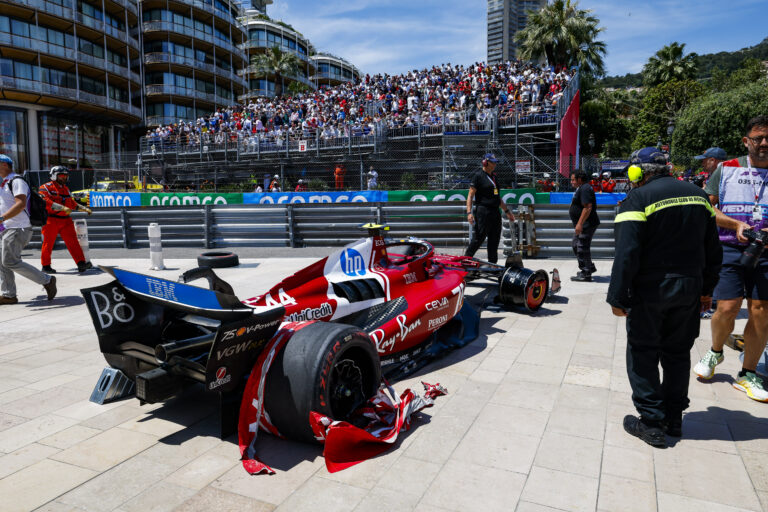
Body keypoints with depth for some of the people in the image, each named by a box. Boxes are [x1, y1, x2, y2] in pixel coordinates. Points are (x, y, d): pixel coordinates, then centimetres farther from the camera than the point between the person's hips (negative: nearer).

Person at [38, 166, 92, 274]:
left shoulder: (66, 188, 19)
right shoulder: (46, 187, -4)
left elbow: (72, 203, 30)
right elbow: (45, 202, -19)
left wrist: (84, 208, 22)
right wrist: (62, 208, -28)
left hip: (65, 220, 5)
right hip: (51, 220, -5)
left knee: (73, 241, -5)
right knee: (48, 243, 3)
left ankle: (81, 263, -11)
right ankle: (45, 266, 15)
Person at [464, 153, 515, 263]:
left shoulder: (494, 176, 19)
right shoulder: (478, 176, -4)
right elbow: (470, 195, -10)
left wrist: (507, 211, 27)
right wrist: (469, 212, -21)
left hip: (495, 212, 8)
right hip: (482, 212, -8)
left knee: (494, 241, 9)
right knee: (478, 239, -9)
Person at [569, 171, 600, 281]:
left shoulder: (585, 189, -16)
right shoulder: (581, 188, 17)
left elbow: (588, 207, -25)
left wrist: (580, 223, -27)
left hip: (586, 225, -11)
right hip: (583, 225, 11)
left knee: (582, 248, -7)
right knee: (576, 245, 19)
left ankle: (585, 274, -1)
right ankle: (590, 267, 29)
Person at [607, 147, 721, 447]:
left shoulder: (639, 199, -13)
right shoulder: (698, 196, 9)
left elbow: (626, 254, -20)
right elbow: (713, 250, 14)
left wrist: (618, 297, -16)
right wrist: (707, 289, 21)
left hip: (650, 290, -6)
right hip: (689, 288, 7)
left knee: (642, 353, 5)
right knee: (678, 352, 17)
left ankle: (652, 422, 8)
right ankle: (674, 418, 27)